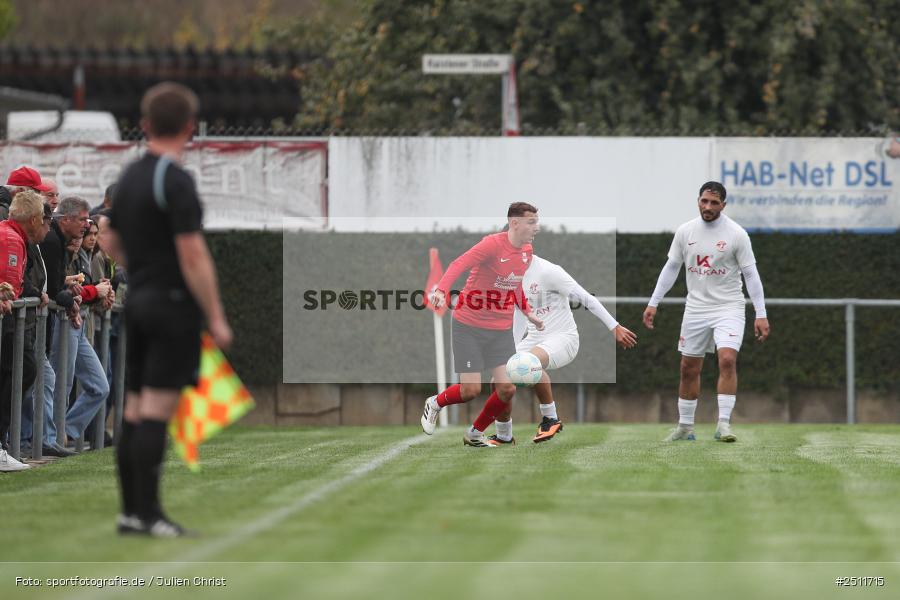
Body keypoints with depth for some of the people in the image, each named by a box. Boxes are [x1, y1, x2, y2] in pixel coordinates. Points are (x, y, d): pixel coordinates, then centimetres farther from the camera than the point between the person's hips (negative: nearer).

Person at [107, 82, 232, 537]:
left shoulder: (129, 177, 10)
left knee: (135, 412, 9)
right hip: (173, 303, -8)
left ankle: (130, 511, 12)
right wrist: (217, 319, -14)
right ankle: (147, 514, -8)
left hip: (138, 300, 8)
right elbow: (194, 257, -19)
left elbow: (113, 246, 20)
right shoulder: (175, 181, -16)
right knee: (156, 413, -8)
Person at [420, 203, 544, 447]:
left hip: (502, 330, 6)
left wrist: (527, 311, 16)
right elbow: (459, 265, -31)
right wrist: (441, 290, -47)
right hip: (469, 326, -6)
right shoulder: (493, 244, -19)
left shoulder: (526, 251, 4)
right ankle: (434, 404, 25)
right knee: (471, 390, -8)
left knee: (507, 389, -6)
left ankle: (475, 434, 17)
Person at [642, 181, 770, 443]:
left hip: (728, 307, -4)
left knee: (727, 360, -22)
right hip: (695, 308, 4)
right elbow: (671, 268, 12)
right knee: (688, 369, 7)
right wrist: (653, 303, 9)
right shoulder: (685, 232, 1)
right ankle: (685, 426, 20)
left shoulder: (736, 234, -9)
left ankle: (724, 424, -19)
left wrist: (761, 315, -10)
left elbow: (751, 274, -6)